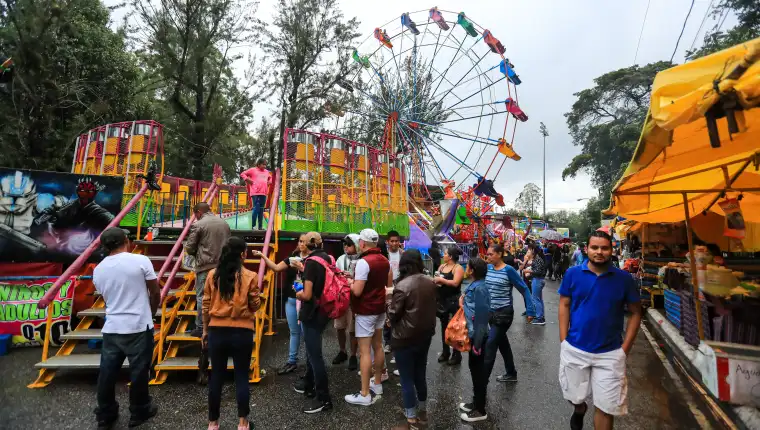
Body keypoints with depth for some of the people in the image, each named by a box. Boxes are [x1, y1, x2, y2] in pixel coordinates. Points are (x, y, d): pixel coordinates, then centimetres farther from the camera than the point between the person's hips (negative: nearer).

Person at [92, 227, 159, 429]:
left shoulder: (98, 269, 5)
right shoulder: (140, 261, -12)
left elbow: (107, 298, 15)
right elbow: (155, 293, -5)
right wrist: (151, 312, 14)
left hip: (111, 328, 5)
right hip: (138, 327, -5)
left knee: (107, 373, 16)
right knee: (138, 372, 9)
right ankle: (139, 412, 25)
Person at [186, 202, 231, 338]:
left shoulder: (198, 225, -8)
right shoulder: (225, 223, 9)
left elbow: (189, 248, -5)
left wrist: (198, 253, 14)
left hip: (205, 266, -5)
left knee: (202, 296, 4)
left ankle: (200, 328, 10)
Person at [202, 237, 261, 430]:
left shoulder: (213, 275, -1)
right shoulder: (250, 276, -10)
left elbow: (206, 305, 5)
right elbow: (255, 306, -4)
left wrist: (205, 329, 15)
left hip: (217, 331, 3)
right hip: (242, 332, -2)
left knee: (216, 376, 15)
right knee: (241, 377, 9)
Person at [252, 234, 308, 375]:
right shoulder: (293, 256, 7)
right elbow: (276, 267, 3)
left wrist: (301, 268, -26)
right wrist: (263, 256, -3)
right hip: (291, 300, 5)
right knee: (294, 332, 16)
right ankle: (292, 361, 28)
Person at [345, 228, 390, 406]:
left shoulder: (363, 262, -22)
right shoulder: (384, 260, 5)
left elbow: (357, 291, -24)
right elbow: (387, 282, 19)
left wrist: (350, 282, -6)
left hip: (365, 311, -8)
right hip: (380, 308, 9)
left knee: (364, 351, -3)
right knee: (378, 346, 17)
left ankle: (365, 395, 4)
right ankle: (377, 384, 30)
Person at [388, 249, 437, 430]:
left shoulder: (402, 286, -22)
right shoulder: (430, 282, -1)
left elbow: (393, 314, -14)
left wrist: (389, 307, 6)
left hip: (405, 339, -7)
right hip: (425, 335, 7)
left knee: (407, 379, 7)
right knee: (420, 375, 21)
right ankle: (422, 412, 36)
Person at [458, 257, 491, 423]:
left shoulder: (479, 288, -23)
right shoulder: (474, 285, 5)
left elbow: (481, 316, -24)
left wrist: (477, 343, -21)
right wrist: (464, 302, -1)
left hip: (478, 335, -9)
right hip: (473, 332, 9)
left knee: (478, 369, 5)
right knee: (474, 367, 20)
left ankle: (480, 410, 21)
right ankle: (476, 402, 36)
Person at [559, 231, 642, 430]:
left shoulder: (624, 278, -7)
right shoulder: (572, 274, -7)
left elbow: (635, 312, 1)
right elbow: (564, 305, -1)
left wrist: (625, 348, -4)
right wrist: (563, 340, -5)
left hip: (610, 353, 0)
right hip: (574, 350, 1)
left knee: (606, 408, 9)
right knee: (574, 397, 20)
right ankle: (579, 411, 55)